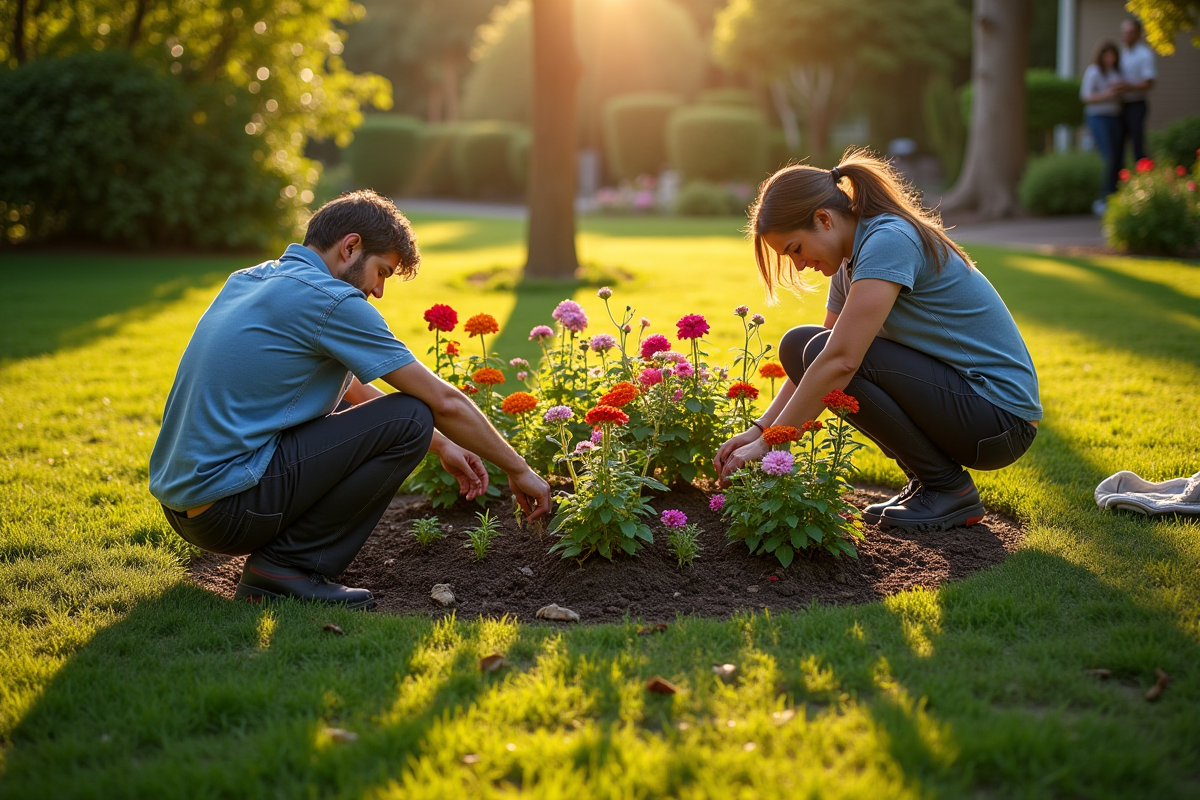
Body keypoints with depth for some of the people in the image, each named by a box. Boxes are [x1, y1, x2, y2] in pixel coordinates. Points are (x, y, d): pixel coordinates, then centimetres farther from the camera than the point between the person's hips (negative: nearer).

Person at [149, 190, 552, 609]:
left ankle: (273, 552, 13)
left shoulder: (249, 280, 16)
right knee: (410, 419, -9)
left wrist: (442, 445, 26)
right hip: (227, 508, -10)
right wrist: (519, 469, 6)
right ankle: (290, 565, -6)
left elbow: (349, 387, 25)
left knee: (344, 399, 26)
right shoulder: (331, 300, -11)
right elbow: (443, 401, -7)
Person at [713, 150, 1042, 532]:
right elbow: (810, 367, 11)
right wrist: (758, 429, -2)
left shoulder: (889, 241, -19)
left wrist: (769, 443, -23)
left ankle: (949, 489, -8)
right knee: (802, 348, 5)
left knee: (817, 350, -22)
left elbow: (840, 360, -28)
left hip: (1001, 413, -9)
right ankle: (926, 479, 7)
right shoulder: (851, 264, 10)